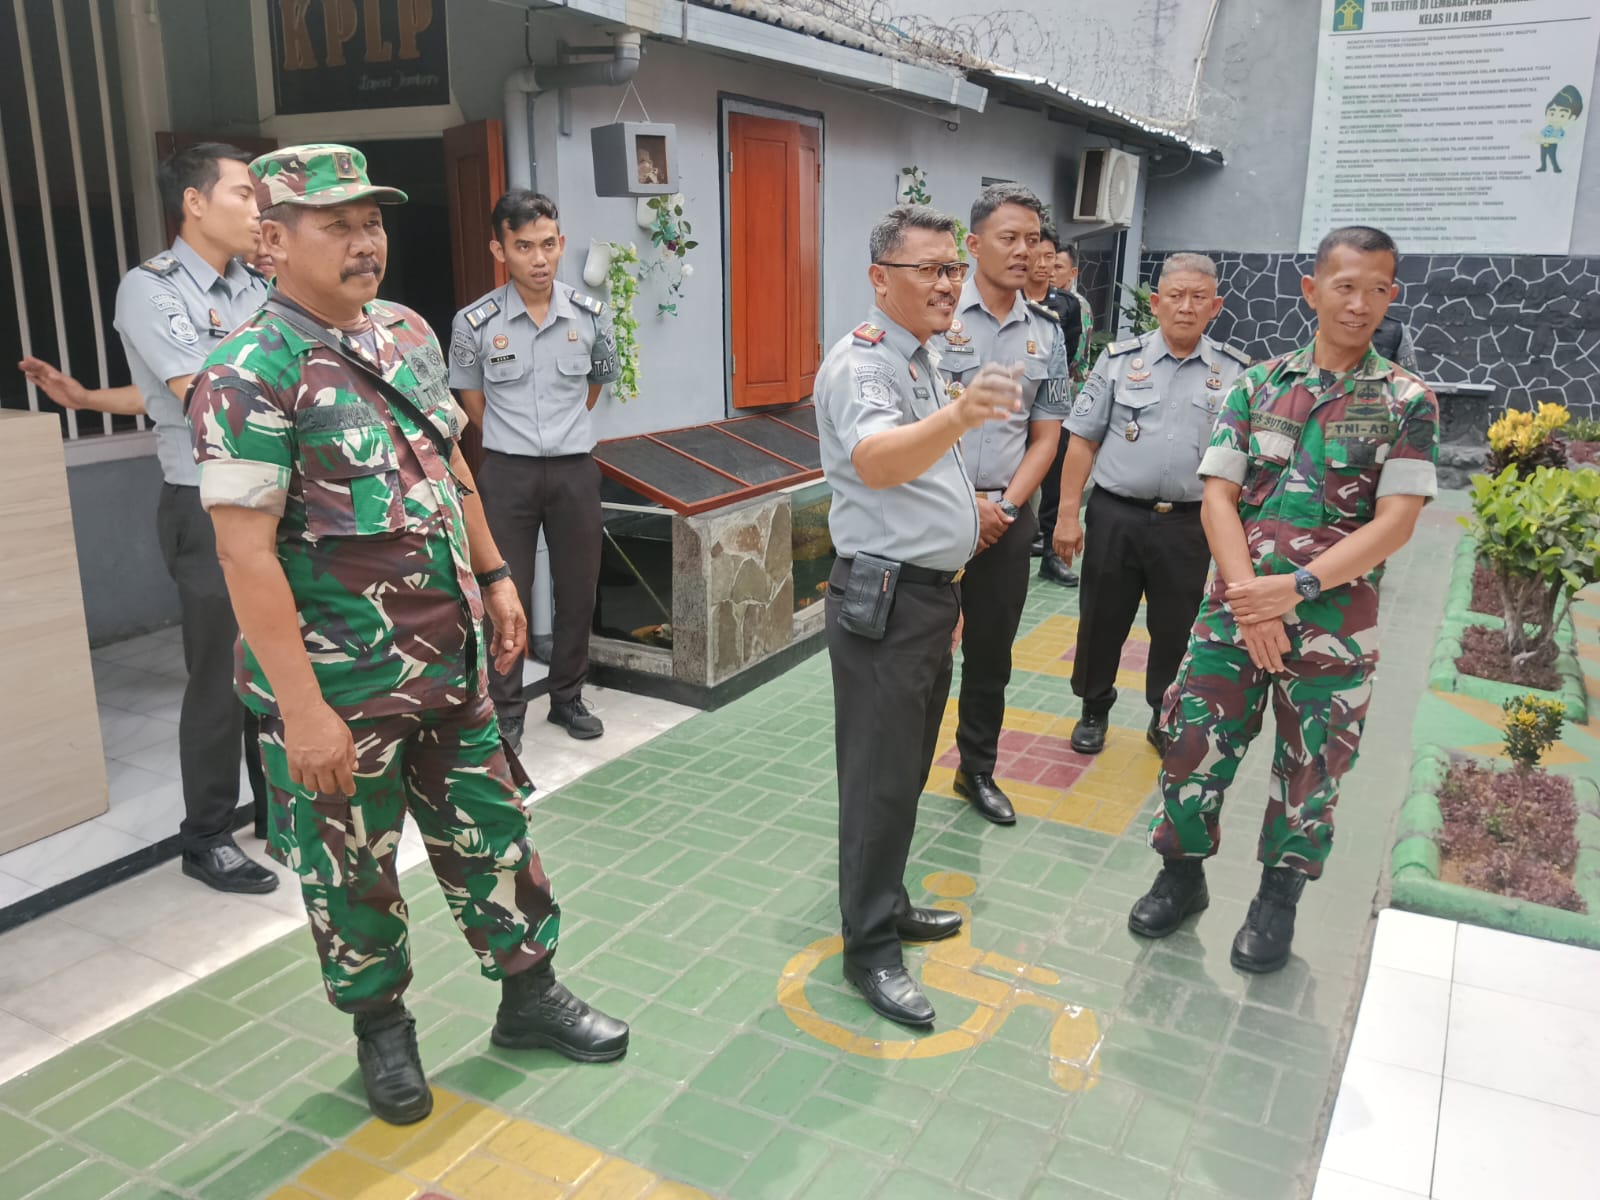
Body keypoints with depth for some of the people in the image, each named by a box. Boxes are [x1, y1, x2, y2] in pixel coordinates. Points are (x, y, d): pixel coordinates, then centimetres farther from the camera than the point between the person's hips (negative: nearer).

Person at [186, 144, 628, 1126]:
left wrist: (493, 577, 15)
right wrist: (302, 708, -22)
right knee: (353, 869, 12)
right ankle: (383, 1028, 35)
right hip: (338, 685, -6)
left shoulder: (409, 332, 6)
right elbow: (246, 549, -20)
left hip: (450, 660, 7)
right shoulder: (251, 373, -16)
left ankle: (529, 993, 35)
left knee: (490, 831, 16)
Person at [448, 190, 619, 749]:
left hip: (575, 470, 2)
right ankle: (506, 711, 18)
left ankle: (568, 697, 27)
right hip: (508, 473, -2)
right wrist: (516, 440, 11)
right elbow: (474, 403, 6)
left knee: (578, 592, 9)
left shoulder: (592, 316, -2)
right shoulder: (475, 323, -8)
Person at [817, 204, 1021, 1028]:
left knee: (906, 769, 19)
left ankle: (885, 905, 36)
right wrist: (959, 415, -56)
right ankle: (869, 951, 11)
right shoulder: (861, 365, -17)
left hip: (931, 594, 10)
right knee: (881, 780, -2)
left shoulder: (921, 360, 14)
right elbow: (874, 463, -40)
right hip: (885, 602, -10)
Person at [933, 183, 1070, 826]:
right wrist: (966, 505, -12)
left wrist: (1004, 505, -5)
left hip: (1007, 517, 4)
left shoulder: (1046, 332, 7)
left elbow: (1045, 435, 8)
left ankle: (978, 769, 31)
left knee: (991, 654, 14)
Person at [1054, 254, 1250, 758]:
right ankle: (1094, 710, 30)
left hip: (1190, 524, 1)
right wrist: (1068, 514, -4)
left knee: (1176, 630, 11)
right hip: (1115, 516, 0)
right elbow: (1083, 441, 0)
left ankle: (1166, 720, 31)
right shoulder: (1119, 360, 0)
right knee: (1101, 621, 10)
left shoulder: (1236, 372, 3)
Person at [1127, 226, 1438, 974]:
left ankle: (1277, 899, 31)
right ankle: (1182, 875, 27)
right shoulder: (1256, 385, 4)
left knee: (1311, 766, 9)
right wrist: (1248, 595, -14)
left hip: (1334, 622, -1)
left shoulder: (1407, 401, -1)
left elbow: (1395, 522, -10)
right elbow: (1218, 496, -1)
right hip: (1235, 608, 2)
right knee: (1193, 741, 4)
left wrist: (1296, 588, -19)